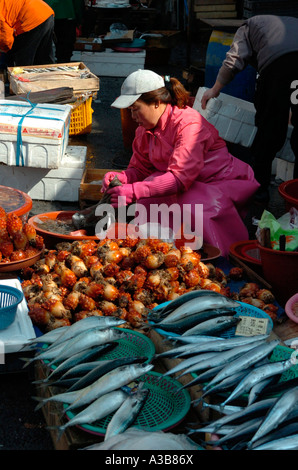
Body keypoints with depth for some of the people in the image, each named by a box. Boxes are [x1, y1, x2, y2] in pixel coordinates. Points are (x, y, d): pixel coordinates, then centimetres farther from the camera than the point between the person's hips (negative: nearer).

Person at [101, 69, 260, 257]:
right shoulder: (145, 130, 1)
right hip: (191, 185, 7)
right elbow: (140, 168, 7)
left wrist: (133, 191, -38)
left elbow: (180, 178, -34)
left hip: (223, 183, -7)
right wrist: (120, 177, -17)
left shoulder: (189, 123, -25)